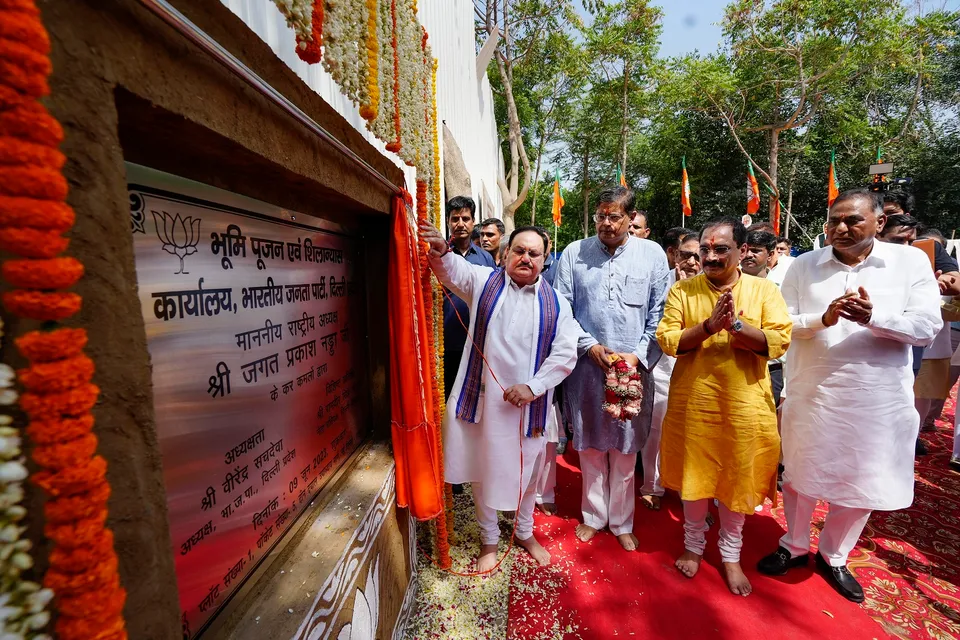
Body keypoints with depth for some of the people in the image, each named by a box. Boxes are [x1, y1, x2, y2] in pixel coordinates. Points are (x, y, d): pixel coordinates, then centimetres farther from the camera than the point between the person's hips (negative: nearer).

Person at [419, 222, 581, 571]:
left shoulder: (555, 302, 0)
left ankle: (525, 533, 45)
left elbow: (565, 353, -4)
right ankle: (489, 541, 36)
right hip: (483, 398, -1)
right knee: (484, 470, 12)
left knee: (526, 470, 18)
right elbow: (451, 268, -14)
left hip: (530, 402, 1)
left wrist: (533, 387, -14)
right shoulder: (484, 281, 1)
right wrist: (440, 251, -37)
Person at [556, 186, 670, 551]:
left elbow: (659, 315, 2)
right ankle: (594, 515, 34)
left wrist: (638, 355, -8)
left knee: (625, 451, 12)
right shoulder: (574, 253, 2)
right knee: (590, 446, 13)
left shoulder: (652, 254, 3)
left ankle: (621, 522, 32)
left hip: (634, 368, 0)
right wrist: (590, 347, -10)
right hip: (586, 366, 0)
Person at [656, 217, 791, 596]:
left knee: (738, 479, 13)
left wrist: (736, 324, -23)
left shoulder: (764, 290, 0)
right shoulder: (682, 291, -1)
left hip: (745, 404, 0)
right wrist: (709, 326, -21)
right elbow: (666, 339, -9)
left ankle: (730, 554, 36)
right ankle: (693, 544, 36)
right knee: (695, 475, 13)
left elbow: (780, 341, -9)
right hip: (693, 401, 0)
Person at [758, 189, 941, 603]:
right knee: (800, 473, 13)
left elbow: (927, 327, -7)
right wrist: (822, 319, -22)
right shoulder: (804, 266, -1)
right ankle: (794, 547, 36)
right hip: (812, 394, 0)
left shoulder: (911, 262, -1)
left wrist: (874, 317, -24)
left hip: (878, 400, 1)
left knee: (862, 481, 14)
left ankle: (833, 557, 38)